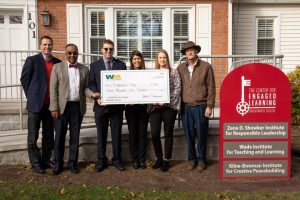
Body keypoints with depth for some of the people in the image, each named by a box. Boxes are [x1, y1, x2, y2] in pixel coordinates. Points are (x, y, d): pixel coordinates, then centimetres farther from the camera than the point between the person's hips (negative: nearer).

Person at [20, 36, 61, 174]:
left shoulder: (58, 62, 7)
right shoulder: (32, 60, -3)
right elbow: (24, 79, 0)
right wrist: (31, 95, -1)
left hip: (51, 104, 4)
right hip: (36, 104, -4)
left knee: (49, 135, 12)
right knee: (33, 137, 4)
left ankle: (46, 160, 26)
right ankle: (35, 163, 16)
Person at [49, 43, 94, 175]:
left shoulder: (84, 69, 10)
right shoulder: (57, 67, 4)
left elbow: (85, 88, 10)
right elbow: (53, 88, -1)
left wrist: (91, 94, -13)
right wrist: (54, 108, -9)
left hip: (78, 107, 2)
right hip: (62, 106, -2)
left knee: (75, 136, 9)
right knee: (60, 136, 4)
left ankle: (73, 163, 21)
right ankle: (58, 164, 18)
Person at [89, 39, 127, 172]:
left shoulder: (121, 65, 8)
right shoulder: (95, 65, 8)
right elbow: (92, 84, 4)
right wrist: (97, 97, -12)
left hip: (117, 104, 0)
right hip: (101, 105, 0)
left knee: (116, 134, 7)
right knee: (101, 134, 8)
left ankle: (117, 160, 19)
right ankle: (101, 161, 19)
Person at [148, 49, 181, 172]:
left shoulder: (174, 72, 4)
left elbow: (177, 89, -4)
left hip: (169, 106, -2)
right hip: (155, 107, 2)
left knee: (168, 133, 5)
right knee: (154, 133, -5)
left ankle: (166, 160, 17)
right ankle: (159, 158, 16)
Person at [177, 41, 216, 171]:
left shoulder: (206, 66, 1)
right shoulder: (180, 68, 9)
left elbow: (211, 88, -1)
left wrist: (209, 106, -6)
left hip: (201, 106, -2)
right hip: (186, 107, 3)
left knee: (201, 135, 4)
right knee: (189, 135, 7)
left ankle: (201, 160, 19)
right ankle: (192, 159, 22)